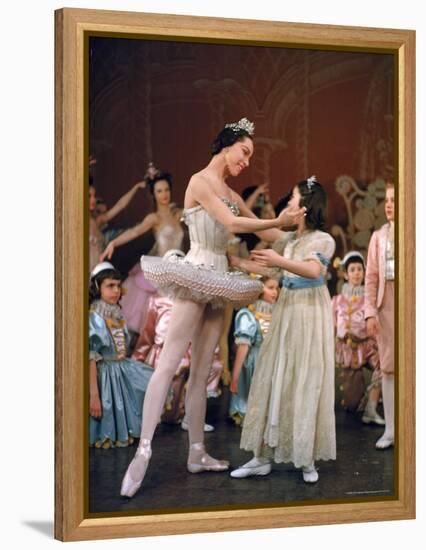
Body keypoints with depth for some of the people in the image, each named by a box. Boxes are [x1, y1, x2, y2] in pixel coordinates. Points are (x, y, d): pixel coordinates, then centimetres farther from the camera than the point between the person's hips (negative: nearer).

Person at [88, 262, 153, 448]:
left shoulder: (118, 316, 7)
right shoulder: (94, 318, -18)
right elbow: (91, 357, -22)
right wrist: (94, 395, -26)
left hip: (122, 373, 8)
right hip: (103, 375, -8)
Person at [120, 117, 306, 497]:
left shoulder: (231, 194, 18)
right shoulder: (200, 181, -6)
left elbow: (262, 230, 24)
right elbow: (231, 224, -16)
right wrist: (277, 222, -16)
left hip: (217, 281, 8)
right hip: (195, 274, -8)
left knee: (201, 372, 8)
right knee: (169, 364, -13)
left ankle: (197, 453, 11)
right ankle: (143, 452, -17)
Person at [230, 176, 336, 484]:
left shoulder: (323, 240, -9)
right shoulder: (288, 238, 11)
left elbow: (313, 270, -28)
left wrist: (280, 262, -41)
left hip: (310, 314, -6)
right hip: (286, 311, 6)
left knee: (307, 384, -2)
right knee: (273, 379, 4)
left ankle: (307, 460, 6)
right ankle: (263, 456, 7)